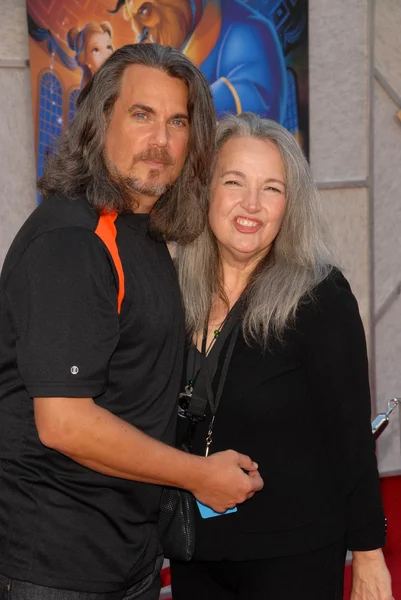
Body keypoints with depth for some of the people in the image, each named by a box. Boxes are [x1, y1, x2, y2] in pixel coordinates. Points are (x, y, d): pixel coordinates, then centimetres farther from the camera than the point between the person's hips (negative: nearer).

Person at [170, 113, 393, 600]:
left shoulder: (320, 296, -12)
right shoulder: (176, 291, 1)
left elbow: (350, 433, -10)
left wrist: (368, 554, -10)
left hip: (293, 558, -4)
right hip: (194, 553, 5)